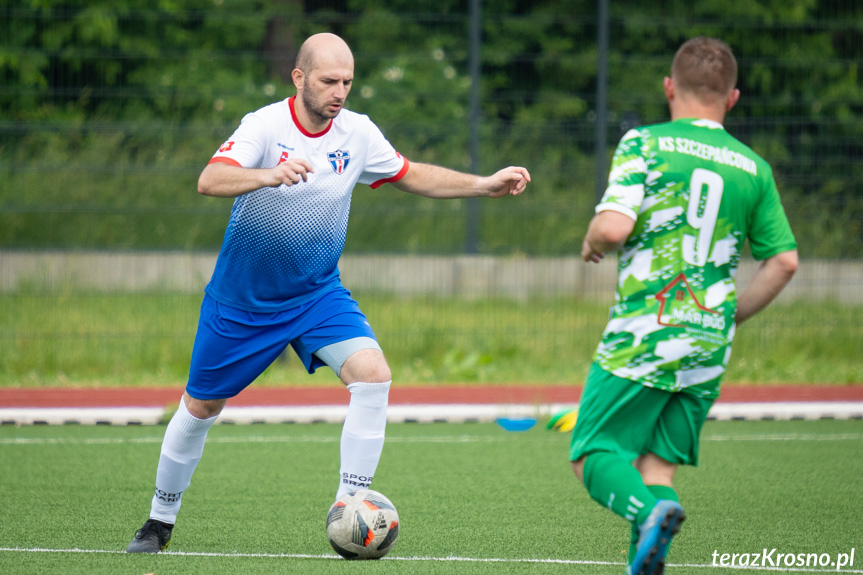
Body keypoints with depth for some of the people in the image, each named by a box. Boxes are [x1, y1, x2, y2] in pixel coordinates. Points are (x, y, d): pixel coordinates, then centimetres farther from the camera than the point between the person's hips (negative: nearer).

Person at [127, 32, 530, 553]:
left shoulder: (357, 133, -7)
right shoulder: (266, 125, -21)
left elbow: (412, 176, 11)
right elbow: (210, 181, -36)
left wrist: (485, 185, 0)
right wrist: (270, 175, -55)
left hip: (319, 294, 3)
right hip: (244, 298, -3)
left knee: (374, 375, -21)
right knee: (201, 408, 9)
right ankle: (160, 523, 31)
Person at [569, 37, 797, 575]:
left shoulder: (645, 143, -3)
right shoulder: (753, 168, 10)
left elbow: (614, 227, -15)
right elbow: (785, 261, 11)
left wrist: (593, 243, 8)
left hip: (641, 336, -4)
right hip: (708, 348, 4)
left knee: (594, 453, 3)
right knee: (657, 463, 12)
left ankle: (649, 509, -27)